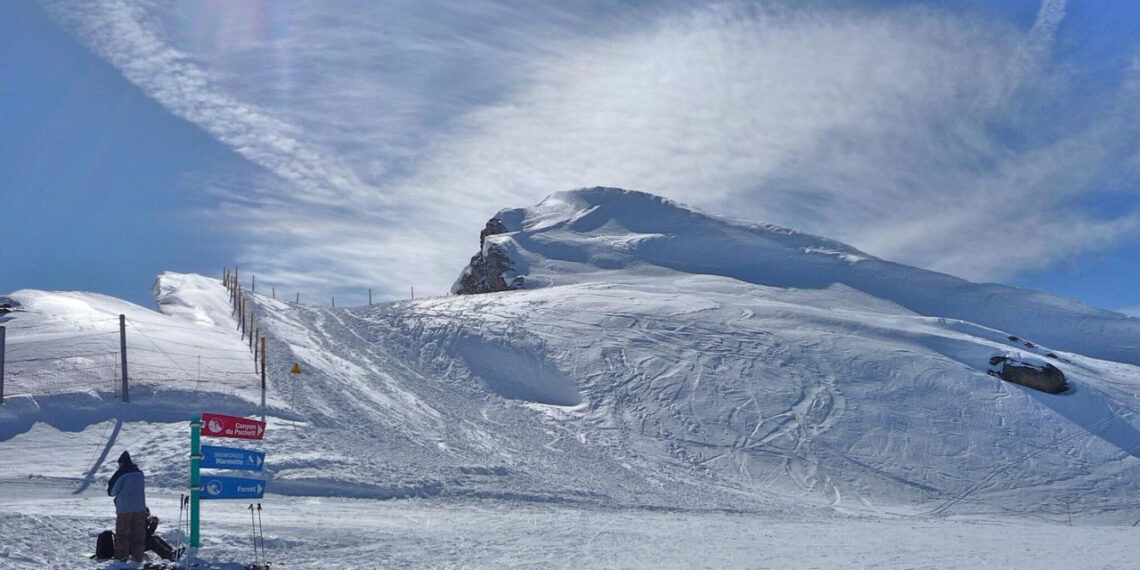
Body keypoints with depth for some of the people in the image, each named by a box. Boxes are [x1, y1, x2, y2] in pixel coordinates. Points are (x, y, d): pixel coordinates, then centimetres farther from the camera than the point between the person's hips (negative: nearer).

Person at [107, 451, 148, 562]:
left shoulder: (121, 473, -10)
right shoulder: (140, 473, 7)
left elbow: (111, 491, -6)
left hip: (124, 509, -4)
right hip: (140, 508, 4)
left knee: (122, 533, 7)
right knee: (138, 533, 8)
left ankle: (121, 556, 7)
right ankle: (138, 556, 8)